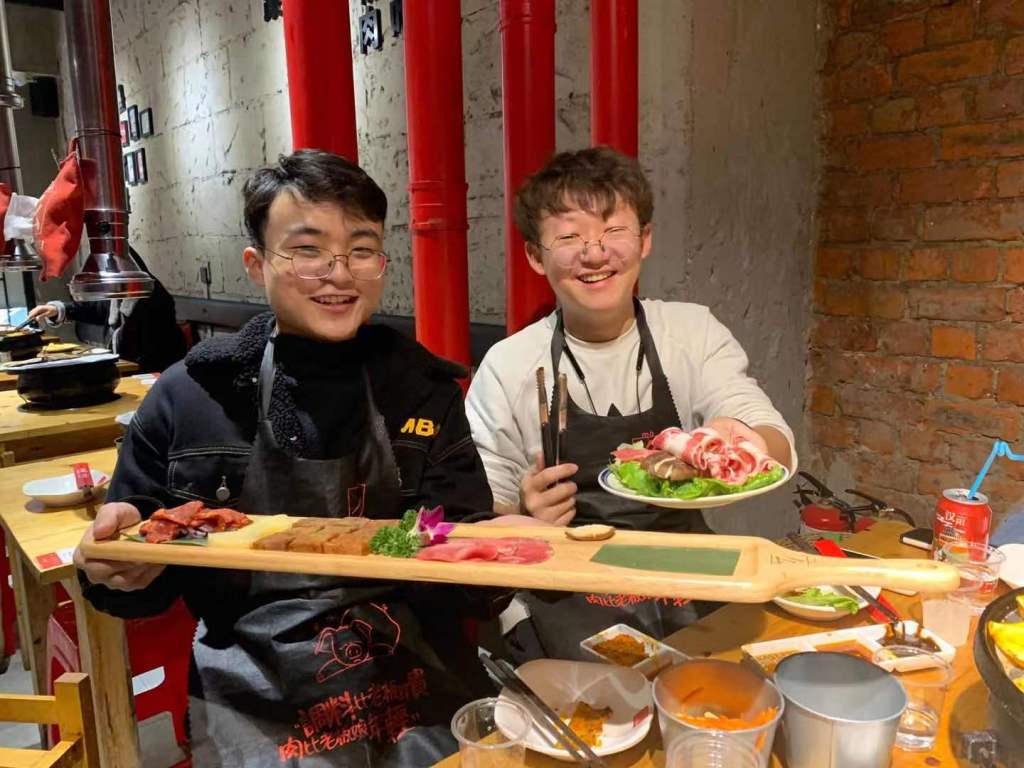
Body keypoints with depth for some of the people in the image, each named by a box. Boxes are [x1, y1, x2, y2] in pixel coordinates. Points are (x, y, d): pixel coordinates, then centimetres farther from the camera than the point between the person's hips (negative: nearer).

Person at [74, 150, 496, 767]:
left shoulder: (423, 386, 2)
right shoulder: (190, 396, -1)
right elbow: (147, 578, 7)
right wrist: (118, 559, -14)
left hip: (423, 688, 2)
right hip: (258, 708, -1)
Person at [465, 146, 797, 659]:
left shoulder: (695, 333, 0)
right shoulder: (506, 368, -6)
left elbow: (780, 451, -9)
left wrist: (746, 443, -32)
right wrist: (525, 518, -22)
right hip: (563, 604, -2)